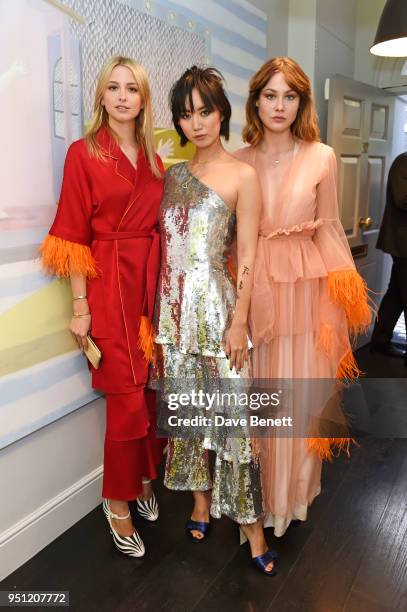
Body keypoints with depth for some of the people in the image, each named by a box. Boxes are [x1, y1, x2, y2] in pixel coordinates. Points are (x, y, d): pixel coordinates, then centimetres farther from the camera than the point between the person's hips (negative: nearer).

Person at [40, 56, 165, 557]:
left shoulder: (152, 158, 13)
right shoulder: (83, 153, -2)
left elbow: (160, 226, 14)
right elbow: (74, 236, -7)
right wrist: (80, 306, -11)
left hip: (153, 282, 5)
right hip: (109, 285, -5)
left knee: (153, 390, 10)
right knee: (128, 400, -1)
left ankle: (144, 480, 34)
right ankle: (118, 502, 21)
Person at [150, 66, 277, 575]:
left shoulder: (242, 176, -2)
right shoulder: (173, 173, 12)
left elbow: (247, 258, -5)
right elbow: (165, 247, 10)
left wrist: (239, 322, -10)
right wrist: (160, 315, 7)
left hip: (216, 306, -5)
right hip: (174, 309, 5)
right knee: (186, 407, 13)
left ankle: (252, 525, 18)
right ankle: (201, 503, 32)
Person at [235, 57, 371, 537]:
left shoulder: (322, 158, 1)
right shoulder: (239, 161, 4)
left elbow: (328, 230, 3)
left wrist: (340, 295, 0)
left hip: (304, 290, -1)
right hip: (252, 289, 1)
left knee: (300, 390, 7)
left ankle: (292, 492, 32)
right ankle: (257, 490, 34)